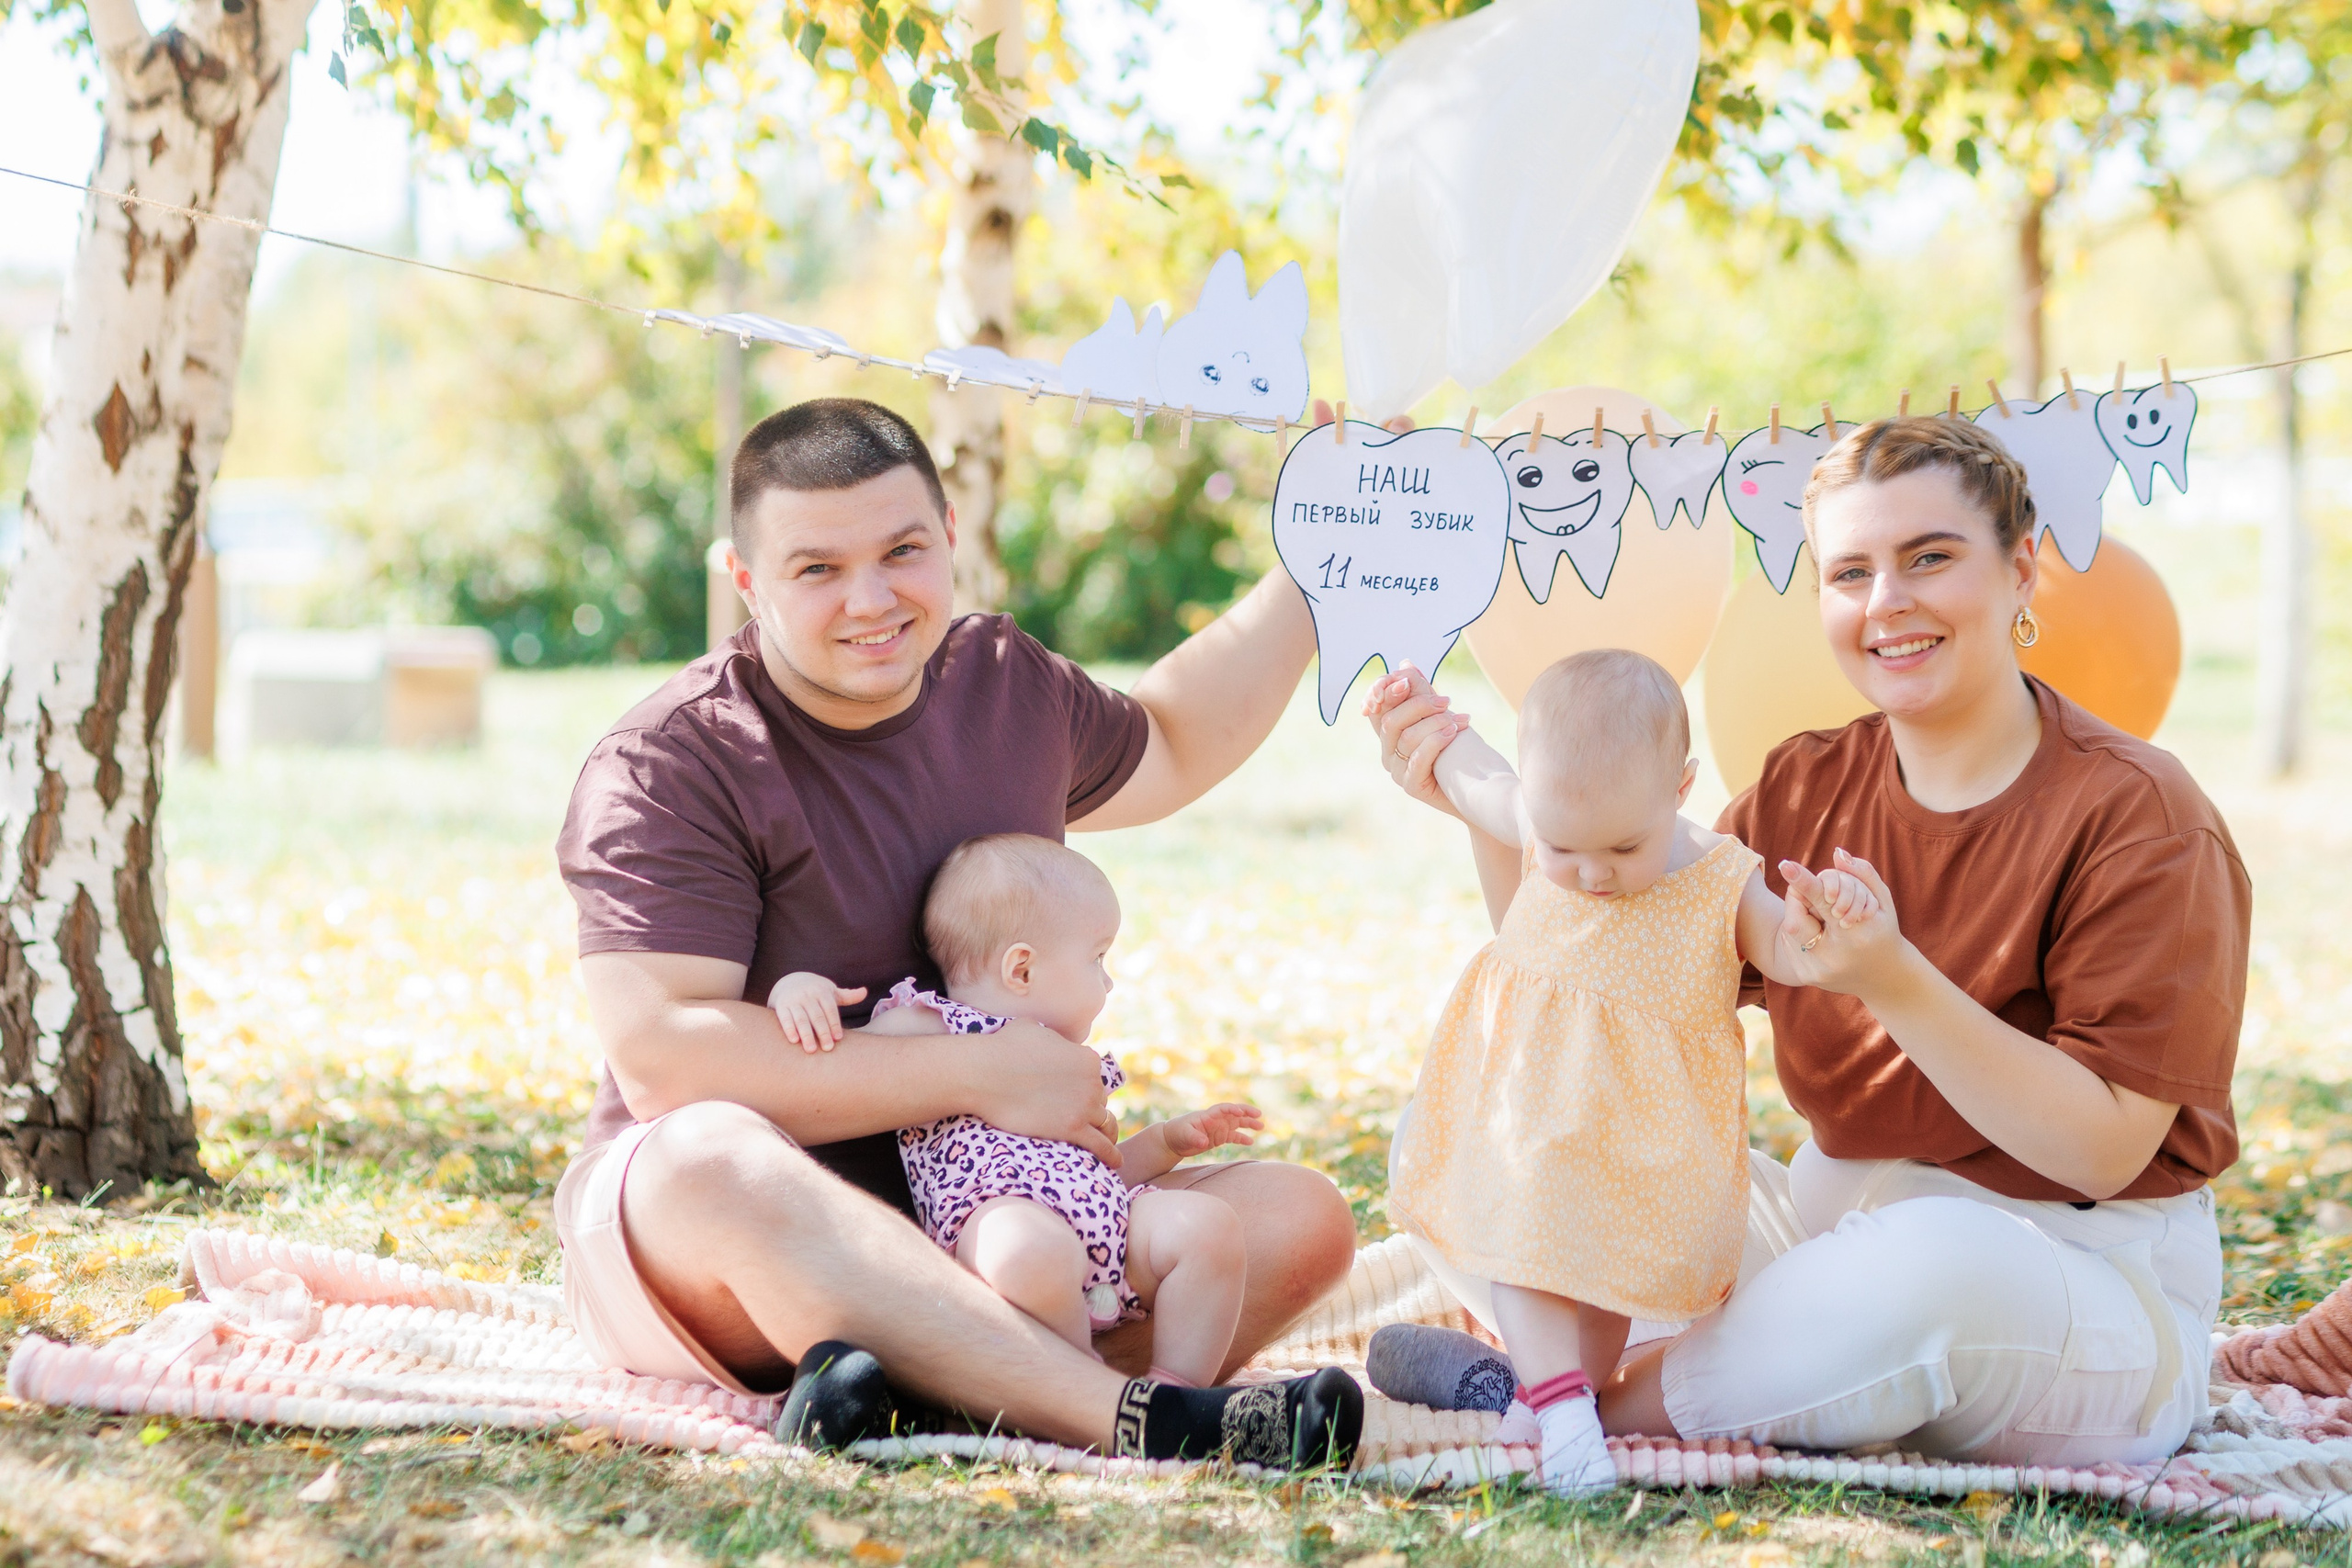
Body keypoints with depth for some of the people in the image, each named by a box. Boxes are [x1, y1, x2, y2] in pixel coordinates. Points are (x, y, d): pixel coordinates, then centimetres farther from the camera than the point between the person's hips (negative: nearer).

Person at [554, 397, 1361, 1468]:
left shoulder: (1003, 681, 9)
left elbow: (1164, 748, 33)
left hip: (983, 1232, 6)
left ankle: (927, 1378, -33)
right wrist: (981, 1076, -21)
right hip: (704, 1255, -6)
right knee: (712, 1156, -40)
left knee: (1298, 1218, -11)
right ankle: (1133, 1420, -50)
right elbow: (661, 1057, -23)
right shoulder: (669, 769, -11)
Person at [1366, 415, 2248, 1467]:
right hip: (1830, 1227, 5)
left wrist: (1898, 984, -29)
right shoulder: (1804, 790, 5)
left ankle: (1594, 1403, -18)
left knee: (1932, 1262, -41)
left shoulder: (2137, 818, -13)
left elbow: (2105, 1153, -19)